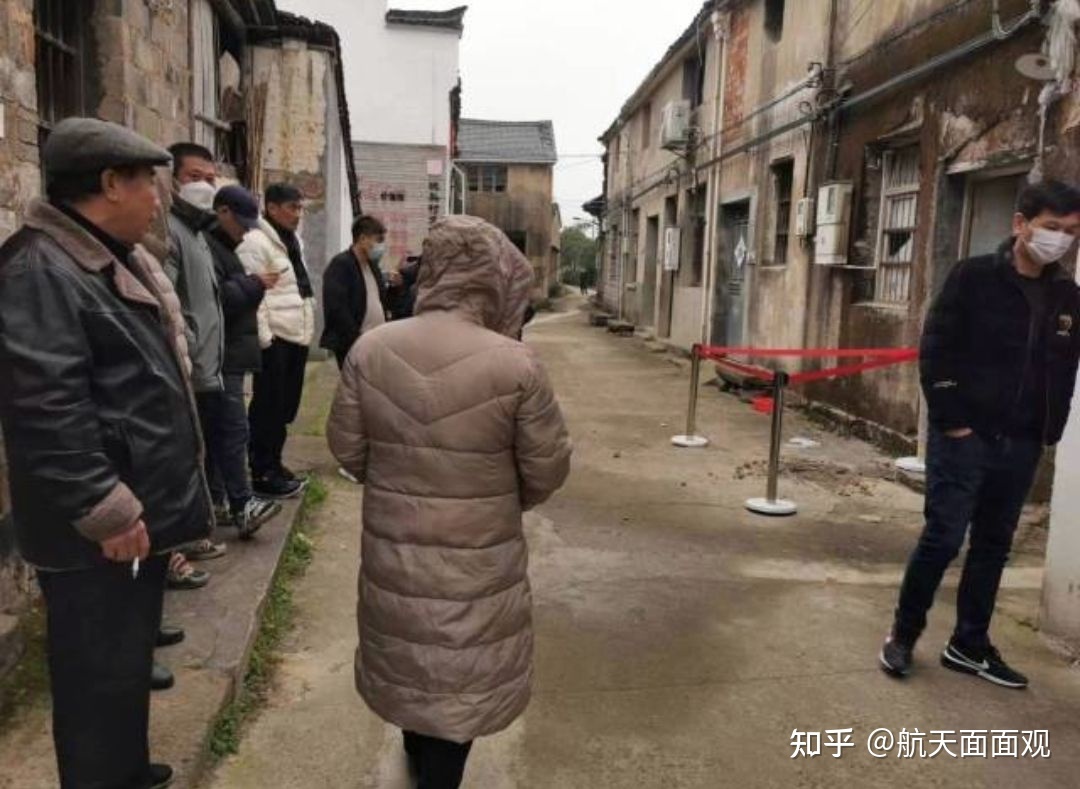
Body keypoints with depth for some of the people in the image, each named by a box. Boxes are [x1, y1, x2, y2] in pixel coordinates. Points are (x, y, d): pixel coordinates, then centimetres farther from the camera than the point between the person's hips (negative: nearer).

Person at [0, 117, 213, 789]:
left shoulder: (118, 258, 14)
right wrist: (107, 512, -23)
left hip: (142, 508, 10)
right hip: (97, 532, -10)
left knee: (130, 655, 24)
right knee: (102, 675, 5)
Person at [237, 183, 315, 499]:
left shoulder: (293, 241, 18)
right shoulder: (255, 242, -12)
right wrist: (263, 338, -18)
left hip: (296, 336, 9)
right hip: (274, 339, -9)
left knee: (285, 407, 15)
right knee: (268, 408, 0)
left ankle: (273, 465, 27)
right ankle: (262, 474, 10)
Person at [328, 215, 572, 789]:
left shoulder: (370, 349, -12)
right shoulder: (515, 364, -21)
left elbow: (346, 448, -2)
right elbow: (547, 469, -11)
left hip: (392, 544, 4)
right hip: (476, 554, -4)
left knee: (410, 648, 28)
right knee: (460, 671, 17)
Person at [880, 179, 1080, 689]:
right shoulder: (974, 277, -7)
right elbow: (935, 350, -11)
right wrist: (952, 420, -14)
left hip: (1021, 446, 5)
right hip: (964, 437, -5)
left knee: (993, 547, 12)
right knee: (942, 538, -2)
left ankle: (969, 645, 26)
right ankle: (903, 635, 16)